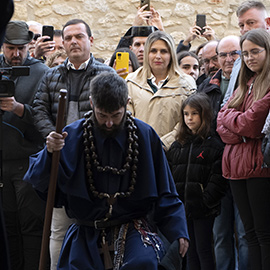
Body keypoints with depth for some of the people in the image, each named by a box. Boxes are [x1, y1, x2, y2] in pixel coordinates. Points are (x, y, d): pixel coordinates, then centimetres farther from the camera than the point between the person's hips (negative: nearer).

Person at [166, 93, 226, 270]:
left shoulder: (214, 145, -4)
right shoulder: (177, 147, 12)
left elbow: (218, 180, -9)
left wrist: (206, 201, -17)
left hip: (203, 210, -5)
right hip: (182, 207, 5)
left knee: (204, 250, -2)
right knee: (190, 251, 11)